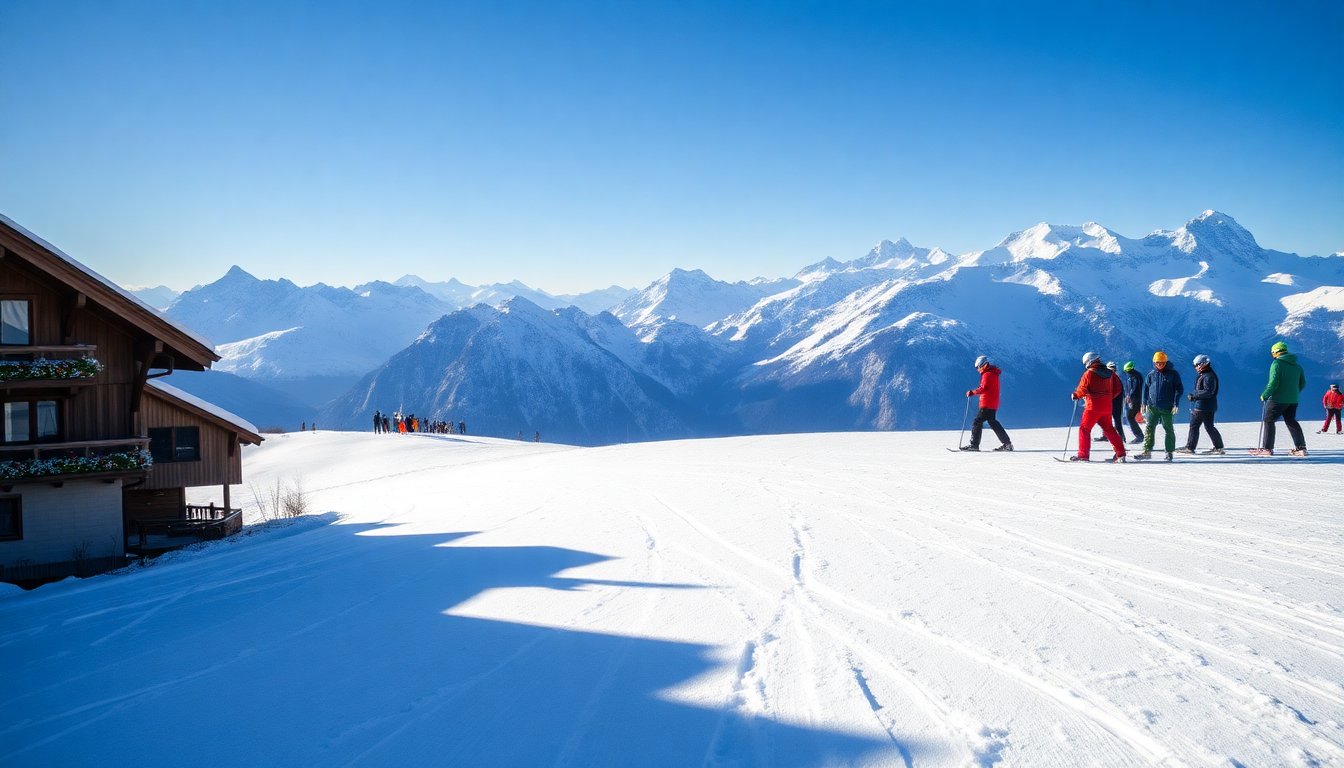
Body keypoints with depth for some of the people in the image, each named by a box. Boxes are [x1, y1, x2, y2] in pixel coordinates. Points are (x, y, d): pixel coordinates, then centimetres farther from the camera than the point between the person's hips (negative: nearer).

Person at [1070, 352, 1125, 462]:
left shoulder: (1089, 373, -11)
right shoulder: (1110, 373, 8)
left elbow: (1083, 389, -12)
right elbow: (1118, 388, 13)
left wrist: (1076, 395, 7)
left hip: (1093, 406, -6)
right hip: (1107, 406, 6)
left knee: (1084, 428, 1)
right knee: (1109, 429, 17)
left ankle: (1083, 455, -7)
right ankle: (1121, 454, 13)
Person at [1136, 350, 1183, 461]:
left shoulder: (1173, 374, -2)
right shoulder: (1151, 374, 7)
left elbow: (1179, 389, -1)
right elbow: (1146, 389, 16)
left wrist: (1176, 404, -8)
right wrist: (1144, 404, 11)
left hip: (1167, 408, -3)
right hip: (1152, 407, 3)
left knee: (1168, 429, 5)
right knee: (1149, 428, -5)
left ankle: (1169, 452, 14)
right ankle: (1147, 451, -5)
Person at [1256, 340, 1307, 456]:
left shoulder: (1276, 364, -11)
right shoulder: (1296, 365, 12)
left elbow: (1273, 383, -19)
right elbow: (1302, 383, 16)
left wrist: (1264, 395, -9)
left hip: (1278, 399, -7)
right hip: (1293, 400, 7)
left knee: (1269, 421, 1)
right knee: (1291, 421, 16)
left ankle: (1267, 448, -3)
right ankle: (1301, 448, 13)